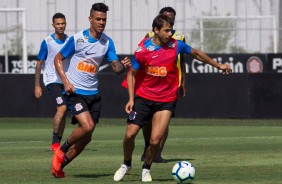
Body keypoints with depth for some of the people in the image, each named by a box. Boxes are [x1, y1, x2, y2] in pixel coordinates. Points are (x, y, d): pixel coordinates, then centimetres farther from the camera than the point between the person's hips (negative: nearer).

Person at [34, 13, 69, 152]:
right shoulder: (47, 42, -6)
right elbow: (39, 64, -2)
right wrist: (37, 85, -6)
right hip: (52, 80, -5)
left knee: (63, 114, 6)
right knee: (62, 107, -22)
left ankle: (57, 144, 15)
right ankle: (54, 143, -18)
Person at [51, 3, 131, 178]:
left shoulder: (107, 42, 2)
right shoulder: (77, 39, -10)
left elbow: (116, 67, -1)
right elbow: (58, 59, 0)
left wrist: (123, 65, -25)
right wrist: (65, 81, -13)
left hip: (93, 93, 5)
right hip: (76, 91, -5)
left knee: (86, 137, 6)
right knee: (87, 126, -24)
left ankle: (59, 165, 23)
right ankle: (62, 151, 2)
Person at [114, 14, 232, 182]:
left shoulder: (176, 45, -8)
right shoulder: (142, 50, -11)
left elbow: (196, 53, 11)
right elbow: (132, 74, 0)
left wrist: (218, 66, 18)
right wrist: (131, 99, -9)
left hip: (166, 100, 0)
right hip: (143, 97, 0)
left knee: (155, 140, -12)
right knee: (130, 134, -4)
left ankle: (147, 168, 16)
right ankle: (126, 164, 25)